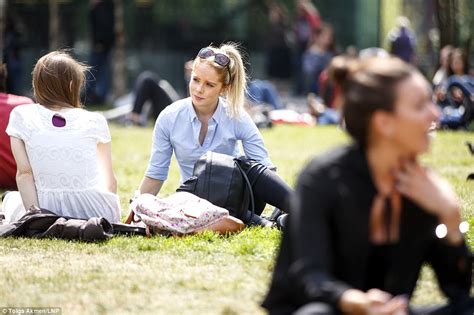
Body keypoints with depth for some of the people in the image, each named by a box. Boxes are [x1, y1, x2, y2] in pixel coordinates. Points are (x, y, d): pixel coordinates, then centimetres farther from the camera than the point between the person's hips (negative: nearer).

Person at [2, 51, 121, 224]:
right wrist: (112, 211, 27)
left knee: (12, 197, 36)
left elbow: (24, 173, -5)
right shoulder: (94, 121, 3)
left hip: (47, 210, 1)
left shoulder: (21, 116, 1)